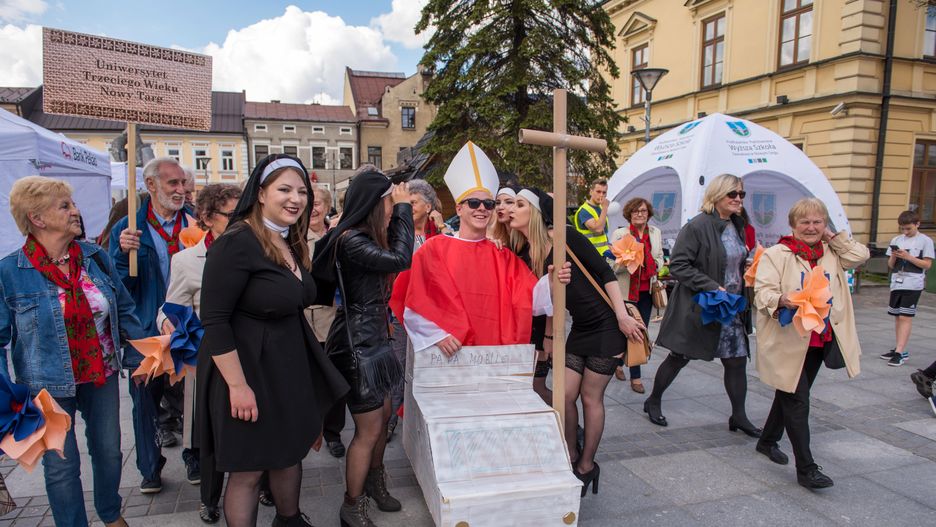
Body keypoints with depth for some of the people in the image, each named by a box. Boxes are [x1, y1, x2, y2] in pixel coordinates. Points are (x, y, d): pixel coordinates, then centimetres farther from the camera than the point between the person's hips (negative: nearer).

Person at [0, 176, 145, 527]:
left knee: (109, 452, 17)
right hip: (50, 387, -3)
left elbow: (124, 310, 7)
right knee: (61, 466, 9)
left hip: (103, 377, 4)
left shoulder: (96, 257, -3)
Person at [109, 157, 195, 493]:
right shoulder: (127, 229, -3)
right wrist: (124, 253, -22)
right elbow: (119, 286, -6)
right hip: (148, 330, -1)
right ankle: (150, 468, 29)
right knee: (146, 399, 9)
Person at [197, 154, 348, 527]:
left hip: (289, 366, 9)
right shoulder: (237, 243, -19)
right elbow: (214, 321, -22)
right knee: (248, 469, 8)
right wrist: (237, 385, -22)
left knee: (292, 452, 22)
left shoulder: (292, 244, 8)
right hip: (248, 368, -8)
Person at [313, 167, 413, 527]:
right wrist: (403, 208, -19)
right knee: (368, 429, 2)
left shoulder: (366, 237, 10)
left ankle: (374, 481, 45)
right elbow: (400, 259, -28)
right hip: (357, 341, -10)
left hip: (372, 336, 10)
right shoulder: (351, 240, -21)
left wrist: (399, 212, 7)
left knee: (383, 415, 22)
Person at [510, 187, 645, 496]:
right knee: (565, 395, 4)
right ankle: (570, 457, 26)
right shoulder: (529, 255, 4)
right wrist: (549, 336, 16)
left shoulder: (565, 237, -15)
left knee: (590, 398, 3)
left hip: (607, 326, -6)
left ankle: (586, 466, 20)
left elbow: (605, 272, -15)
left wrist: (623, 316, -19)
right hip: (580, 329, 6)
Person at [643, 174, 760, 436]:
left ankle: (738, 416, 26)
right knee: (679, 357, 7)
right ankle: (653, 401, 27)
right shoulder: (697, 226, -17)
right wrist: (712, 287, -24)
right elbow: (678, 265, -21)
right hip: (698, 307, -7)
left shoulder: (737, 226, 9)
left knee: (737, 360, 10)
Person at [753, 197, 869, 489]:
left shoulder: (831, 253, 12)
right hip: (788, 341, -7)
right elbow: (763, 292, -16)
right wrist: (782, 299, -37)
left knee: (791, 396, 18)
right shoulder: (776, 254, -8)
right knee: (797, 401, -5)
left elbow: (861, 255, 4)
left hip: (820, 341, 7)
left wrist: (832, 236, 3)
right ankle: (806, 468, 0)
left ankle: (768, 441, 37)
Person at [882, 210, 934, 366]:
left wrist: (908, 257, -15)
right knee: (897, 317, 9)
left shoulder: (925, 241, 0)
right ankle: (901, 349, 18)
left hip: (913, 284, -5)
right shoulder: (896, 240, 11)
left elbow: (927, 264, -5)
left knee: (905, 317, -9)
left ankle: (899, 353, -10)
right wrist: (894, 256, -9)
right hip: (897, 283, 5)